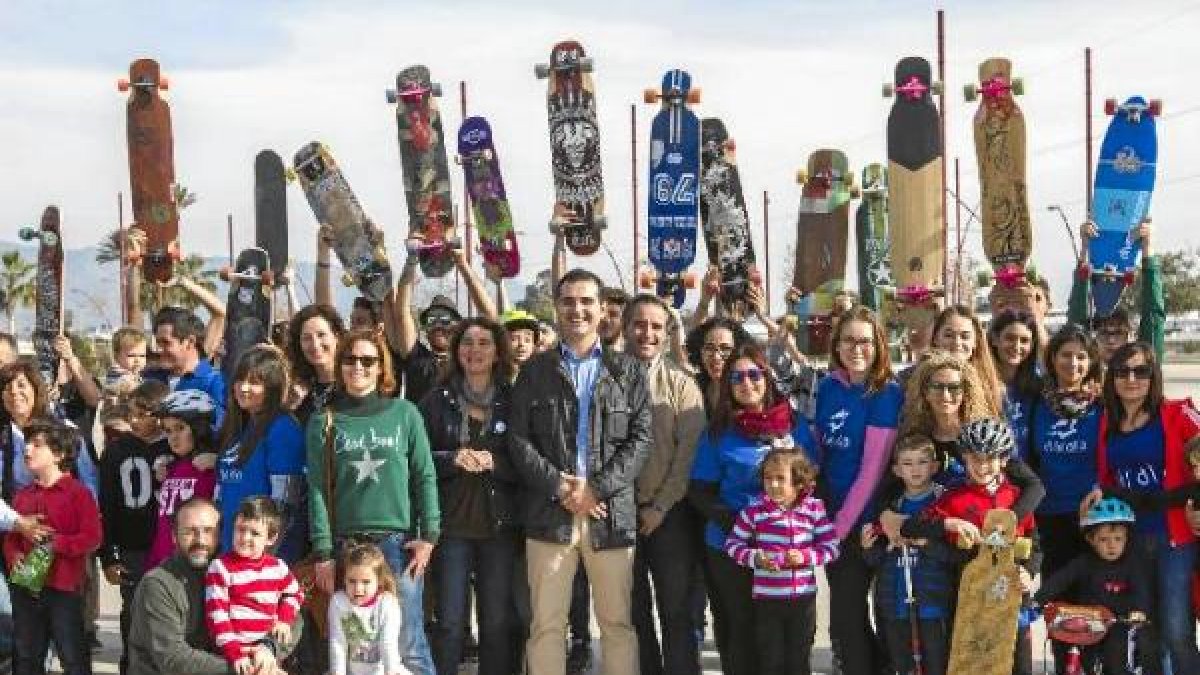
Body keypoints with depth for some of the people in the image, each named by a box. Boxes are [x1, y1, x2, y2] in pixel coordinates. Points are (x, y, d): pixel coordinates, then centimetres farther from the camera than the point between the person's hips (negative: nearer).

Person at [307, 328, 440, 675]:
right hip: (346, 544, 1)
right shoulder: (324, 421, 6)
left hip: (399, 542, -1)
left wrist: (429, 535, -5)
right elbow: (318, 489, 1)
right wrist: (323, 553, -5)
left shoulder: (404, 413, 6)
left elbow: (424, 477, 4)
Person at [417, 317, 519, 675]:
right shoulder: (436, 400, 6)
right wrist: (453, 459, -13)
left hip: (500, 524, 0)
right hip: (451, 524, 0)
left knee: (498, 622, 2)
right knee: (450, 622, 0)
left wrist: (493, 462, -15)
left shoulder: (513, 400, 5)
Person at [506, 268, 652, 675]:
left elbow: (641, 438, 1)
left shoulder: (627, 370, 9)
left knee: (618, 623, 4)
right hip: (549, 512, 0)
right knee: (546, 625, 2)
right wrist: (559, 486, -10)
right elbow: (519, 438, 3)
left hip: (611, 514, 0)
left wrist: (597, 488, -10)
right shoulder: (535, 371, 11)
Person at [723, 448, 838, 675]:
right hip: (766, 599, -1)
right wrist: (755, 558, -19)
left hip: (803, 598, 1)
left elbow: (830, 547, 0)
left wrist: (806, 556, -16)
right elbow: (733, 544, -2)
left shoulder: (814, 509, -4)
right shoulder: (755, 511, -9)